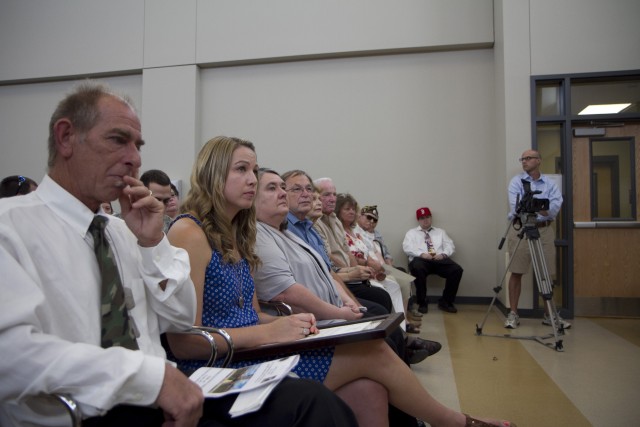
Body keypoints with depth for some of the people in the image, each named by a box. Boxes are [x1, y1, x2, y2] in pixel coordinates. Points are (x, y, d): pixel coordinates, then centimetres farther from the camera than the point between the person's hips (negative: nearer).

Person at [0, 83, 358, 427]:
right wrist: (150, 374, -26)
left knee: (310, 398, -18)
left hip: (162, 397, 6)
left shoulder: (119, 230, 12)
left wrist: (153, 242, 1)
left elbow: (182, 318, 15)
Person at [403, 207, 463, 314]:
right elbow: (407, 247, 2)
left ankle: (445, 301, -10)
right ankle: (422, 302, -21)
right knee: (417, 268, -39)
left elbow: (450, 246, 16)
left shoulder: (440, 232, 29)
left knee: (457, 270, -26)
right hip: (420, 259, -3)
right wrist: (422, 254, -15)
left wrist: (443, 254, -7)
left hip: (440, 260, 3)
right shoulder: (411, 233, 20)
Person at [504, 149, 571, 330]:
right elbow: (516, 207, -12)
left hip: (545, 230, 2)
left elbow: (555, 207, -9)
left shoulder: (550, 183, 7)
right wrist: (540, 208, -23)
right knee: (516, 273, 0)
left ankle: (550, 314, 18)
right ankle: (513, 314, 7)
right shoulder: (516, 181, 3)